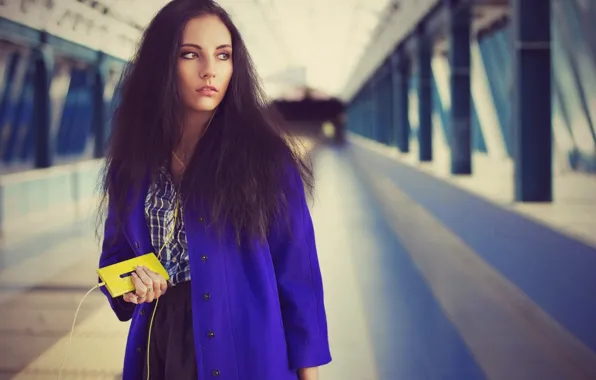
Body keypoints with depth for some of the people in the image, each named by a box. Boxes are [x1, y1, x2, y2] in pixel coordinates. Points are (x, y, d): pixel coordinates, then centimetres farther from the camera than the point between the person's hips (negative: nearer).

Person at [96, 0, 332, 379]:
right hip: (159, 347, 3)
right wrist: (127, 283, -9)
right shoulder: (134, 161, 2)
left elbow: (297, 273, -8)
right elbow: (115, 253, 14)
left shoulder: (264, 156, -9)